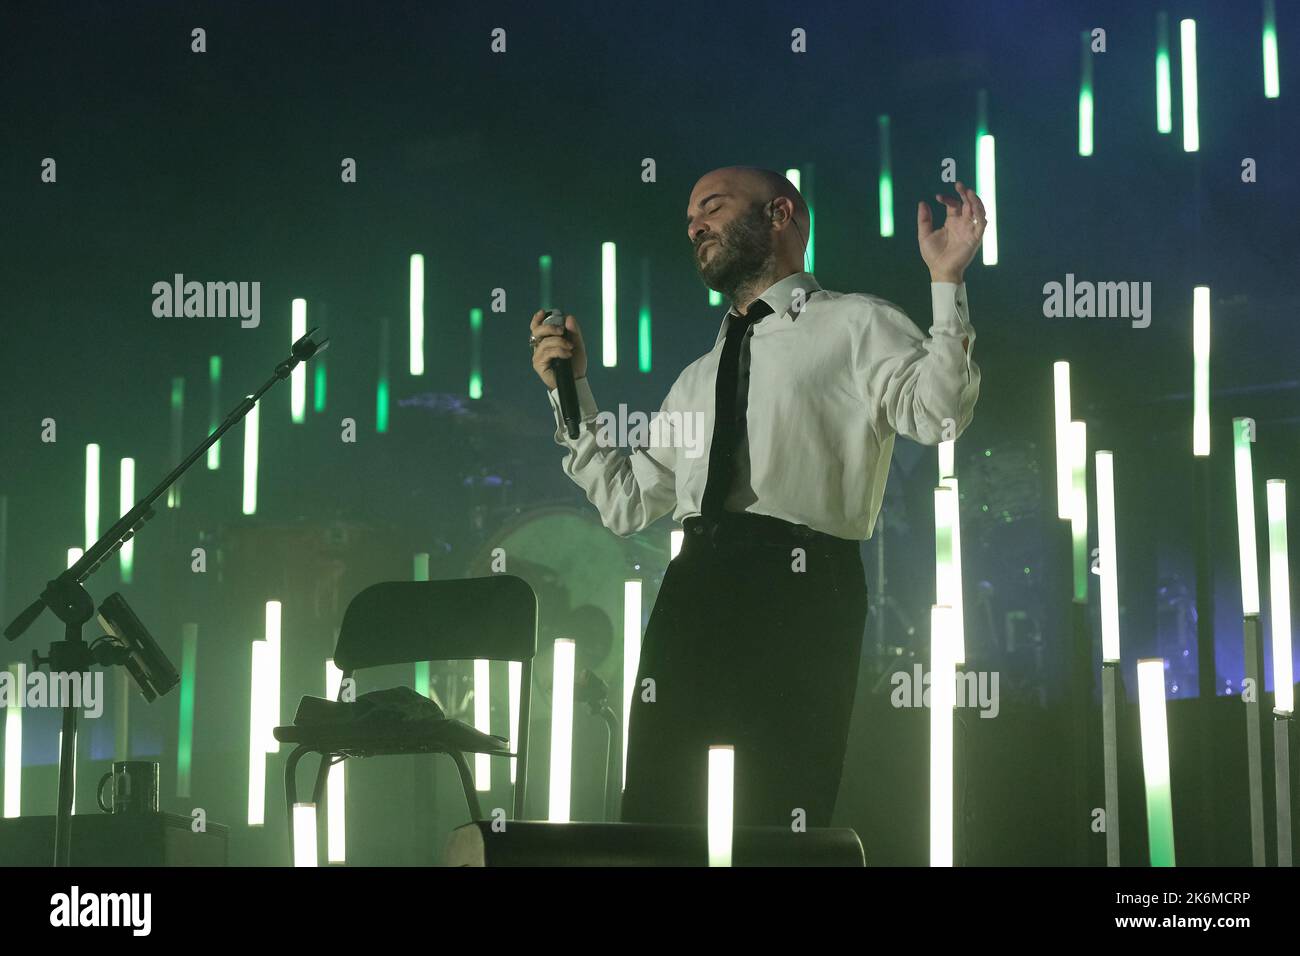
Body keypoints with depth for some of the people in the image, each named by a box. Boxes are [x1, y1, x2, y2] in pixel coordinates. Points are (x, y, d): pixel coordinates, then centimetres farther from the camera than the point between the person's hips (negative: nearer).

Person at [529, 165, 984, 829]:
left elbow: (935, 415, -9)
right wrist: (570, 390, 21)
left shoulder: (855, 325, 10)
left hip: (798, 594, -6)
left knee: (779, 832, -9)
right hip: (691, 591, 6)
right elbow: (627, 502, 27)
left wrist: (947, 283, -17)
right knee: (651, 821, 4)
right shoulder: (698, 377, 30)